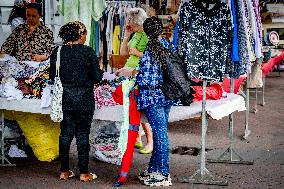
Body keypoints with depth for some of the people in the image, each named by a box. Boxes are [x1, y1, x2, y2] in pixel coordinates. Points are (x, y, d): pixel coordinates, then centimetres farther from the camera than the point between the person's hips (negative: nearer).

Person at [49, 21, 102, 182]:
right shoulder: (88, 52, -11)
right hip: (84, 100, -3)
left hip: (64, 99, 3)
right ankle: (84, 172, 10)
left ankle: (64, 171, 17)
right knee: (83, 134, 4)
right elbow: (97, 77, -10)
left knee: (65, 133, 12)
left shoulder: (57, 52, -1)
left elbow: (52, 76, 5)